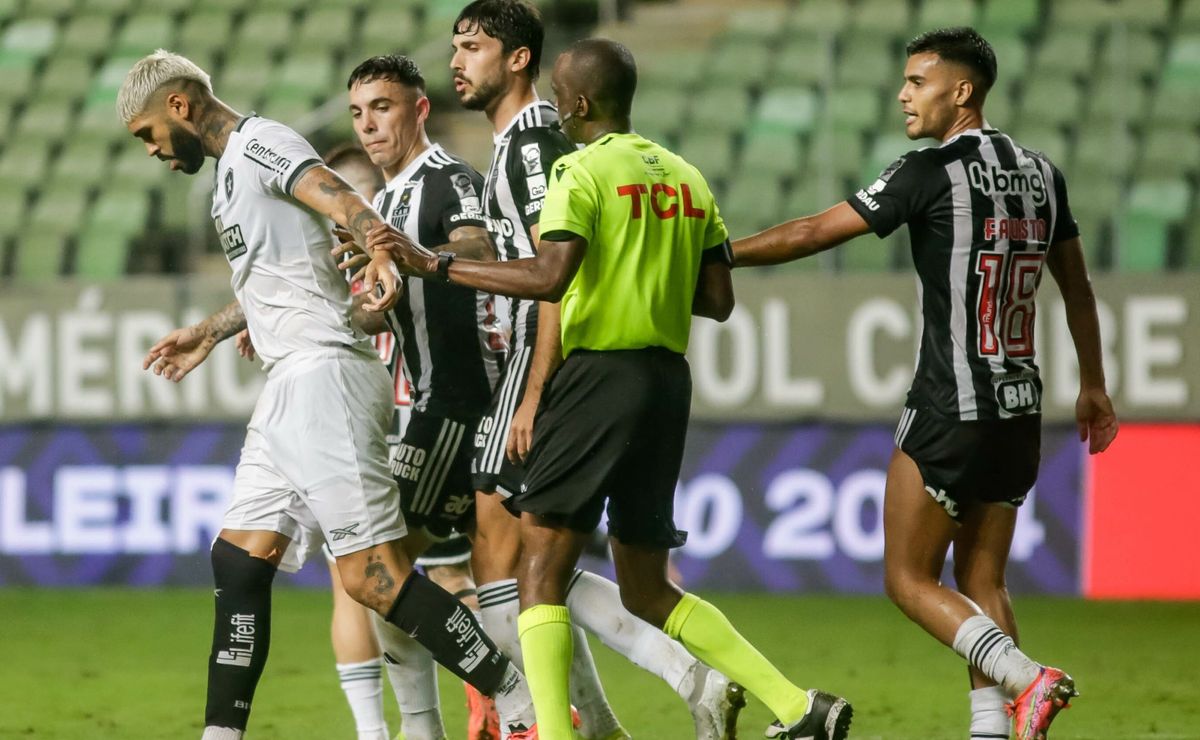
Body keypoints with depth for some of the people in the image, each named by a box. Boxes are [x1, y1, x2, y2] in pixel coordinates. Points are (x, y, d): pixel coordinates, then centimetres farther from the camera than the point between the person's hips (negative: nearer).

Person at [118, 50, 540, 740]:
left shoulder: (256, 143, -7)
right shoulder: (236, 166, 23)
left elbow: (339, 198, -27)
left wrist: (380, 251, -47)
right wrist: (210, 333, 51)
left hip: (323, 373, -10)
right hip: (294, 386, 10)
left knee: (373, 574, -14)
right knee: (239, 559, 8)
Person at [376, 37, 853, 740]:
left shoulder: (583, 171, -7)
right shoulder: (687, 178, 15)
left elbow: (550, 278, -20)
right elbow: (718, 300, 13)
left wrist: (434, 264, -16)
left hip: (601, 373, -8)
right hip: (670, 379, 8)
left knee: (541, 568, -4)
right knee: (648, 590, 15)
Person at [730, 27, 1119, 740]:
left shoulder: (934, 172, -12)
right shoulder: (1041, 172, 9)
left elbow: (813, 234, -10)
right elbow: (1078, 288, 18)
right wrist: (1094, 386, 29)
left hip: (949, 412, -7)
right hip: (1021, 412, 7)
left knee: (909, 578, 2)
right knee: (983, 582, 12)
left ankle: (1026, 679, -15)